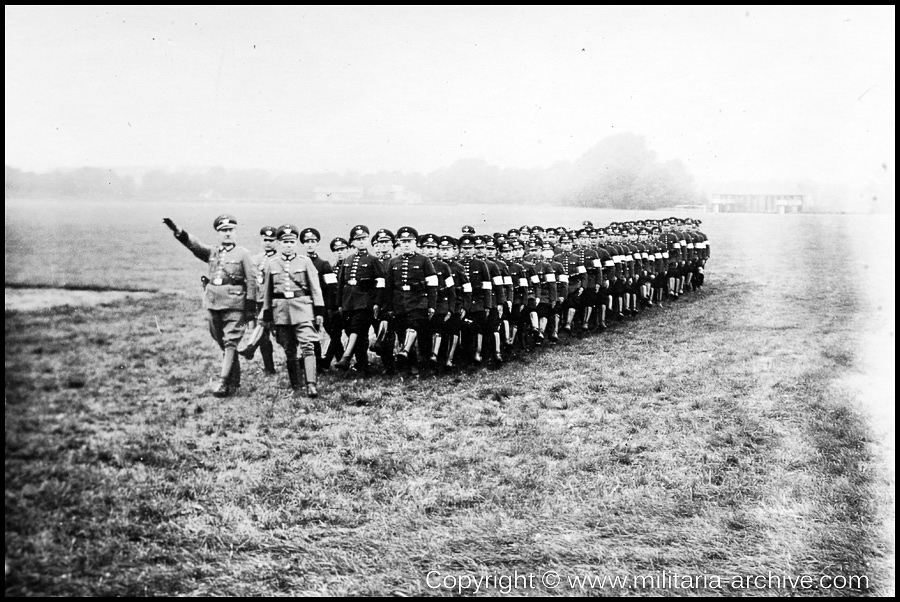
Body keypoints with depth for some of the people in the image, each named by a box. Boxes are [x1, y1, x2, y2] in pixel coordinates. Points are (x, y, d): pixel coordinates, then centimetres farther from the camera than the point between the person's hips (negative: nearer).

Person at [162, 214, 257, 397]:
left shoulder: (243, 254, 3)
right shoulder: (212, 252, 13)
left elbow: (252, 281, 0)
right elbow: (193, 244, -3)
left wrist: (251, 307, -6)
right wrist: (177, 231, -21)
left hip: (234, 304, -5)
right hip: (212, 303, 5)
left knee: (230, 343, -10)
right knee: (223, 344, 11)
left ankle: (223, 382, -14)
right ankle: (234, 381, 22)